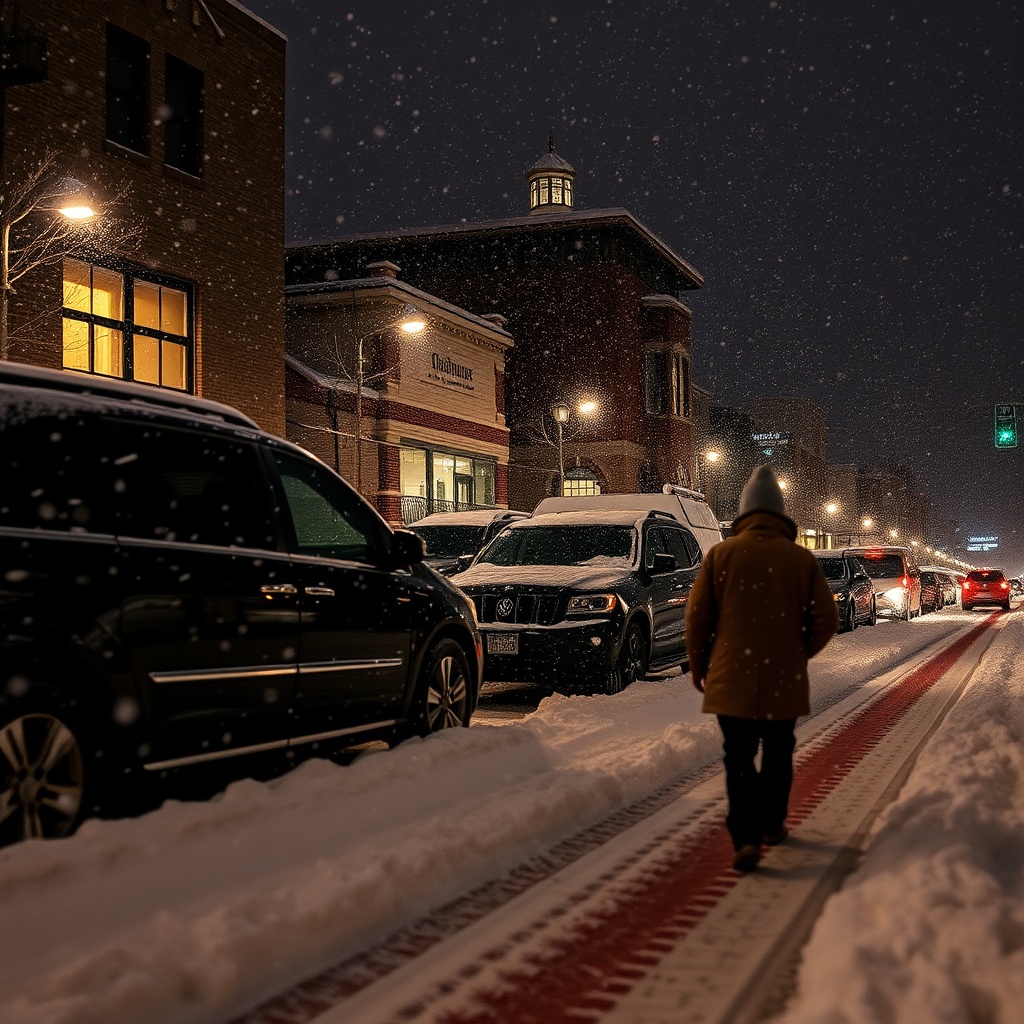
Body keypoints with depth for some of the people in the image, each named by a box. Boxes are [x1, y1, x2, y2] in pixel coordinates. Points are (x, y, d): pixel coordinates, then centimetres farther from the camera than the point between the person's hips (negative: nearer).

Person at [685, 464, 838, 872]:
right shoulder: (801, 559, -3)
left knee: (739, 758, 4)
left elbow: (696, 616, -4)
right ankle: (772, 825, 29)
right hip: (784, 679, 1)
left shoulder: (721, 554, -5)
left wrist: (699, 668, 10)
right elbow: (826, 620, -2)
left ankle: (746, 836, -10)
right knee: (778, 755, 19)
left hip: (732, 677, -1)